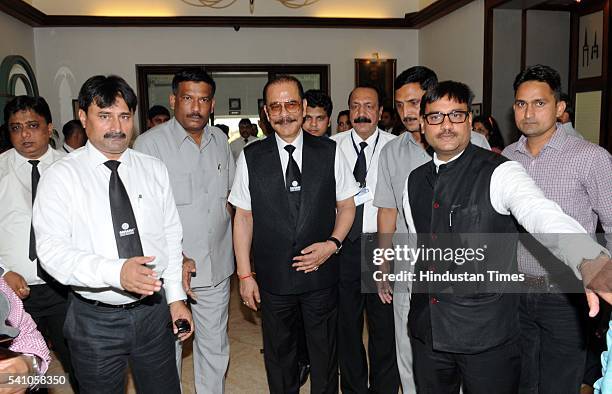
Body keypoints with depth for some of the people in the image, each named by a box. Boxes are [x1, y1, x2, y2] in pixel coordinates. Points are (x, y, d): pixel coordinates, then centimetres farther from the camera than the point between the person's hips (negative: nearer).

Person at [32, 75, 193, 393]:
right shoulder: (61, 177, -7)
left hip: (154, 309, 3)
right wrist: (115, 271, -31)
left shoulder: (154, 170, 2)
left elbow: (171, 237, 5)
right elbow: (52, 250, -16)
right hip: (95, 319, -2)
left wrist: (176, 297, 3)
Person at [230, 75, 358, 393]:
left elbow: (346, 205, 5)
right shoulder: (250, 158, -4)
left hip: (321, 274, 0)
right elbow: (243, 216, -1)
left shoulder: (330, 152, -2)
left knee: (324, 354, 17)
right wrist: (245, 274, -3)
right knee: (278, 355, 19)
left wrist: (332, 244, -11)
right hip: (272, 278, 0)